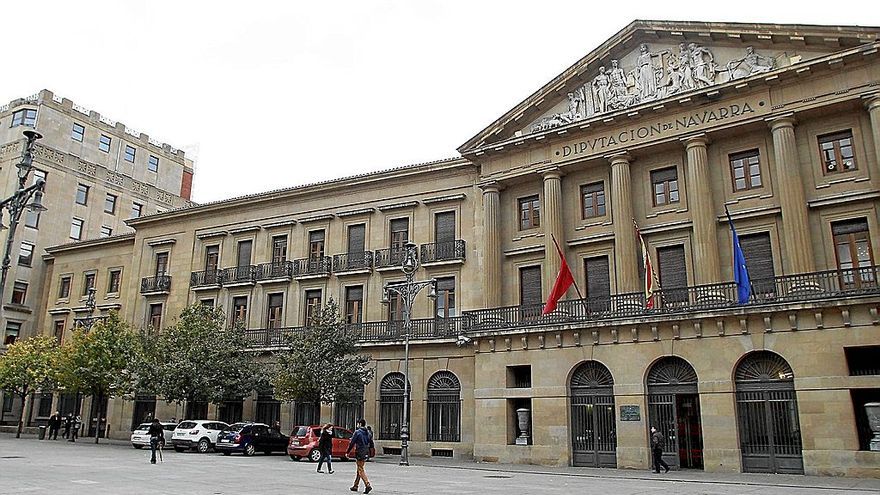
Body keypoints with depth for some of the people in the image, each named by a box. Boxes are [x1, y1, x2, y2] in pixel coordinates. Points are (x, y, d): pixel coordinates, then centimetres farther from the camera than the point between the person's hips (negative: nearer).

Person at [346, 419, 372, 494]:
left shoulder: (357, 432, -11)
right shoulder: (368, 433, 10)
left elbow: (352, 443, -9)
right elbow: (370, 444, 14)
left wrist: (347, 452, -1)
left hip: (359, 453, -7)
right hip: (366, 453, 7)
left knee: (361, 470, -5)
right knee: (359, 470, 17)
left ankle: (368, 485, -19)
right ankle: (355, 486, 25)